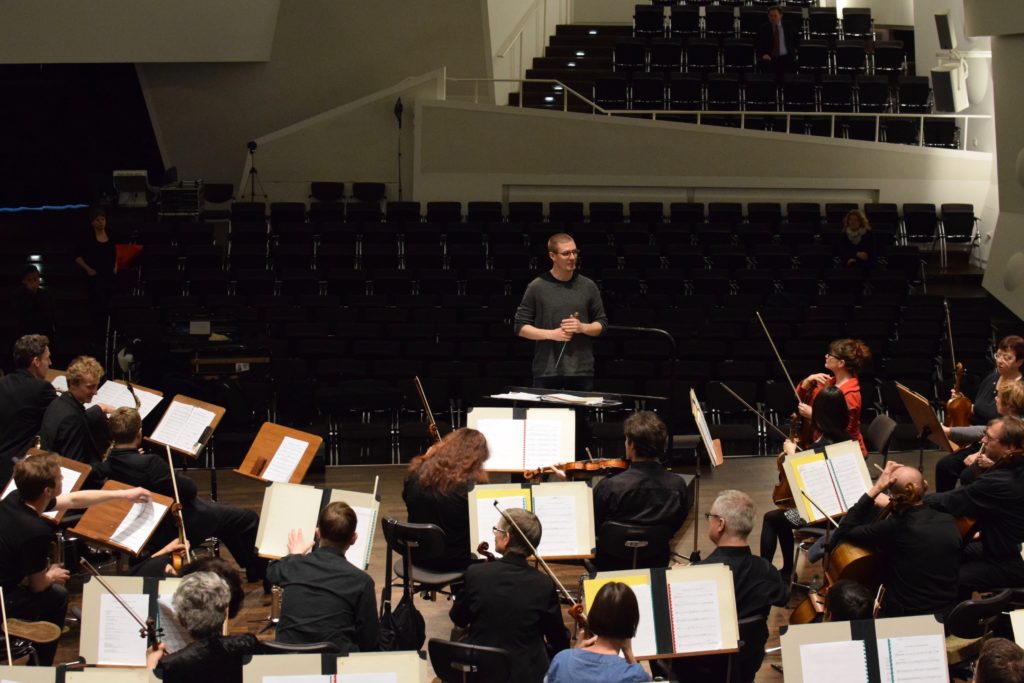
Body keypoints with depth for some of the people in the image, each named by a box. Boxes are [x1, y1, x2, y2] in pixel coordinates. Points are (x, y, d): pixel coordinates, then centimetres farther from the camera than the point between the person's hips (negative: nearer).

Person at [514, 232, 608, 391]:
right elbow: (520, 327, 1)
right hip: (546, 370, -2)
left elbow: (601, 323, 12)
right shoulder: (537, 287, 0)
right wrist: (551, 334, -13)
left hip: (581, 370, 2)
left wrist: (582, 327, -9)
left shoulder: (588, 286, 6)